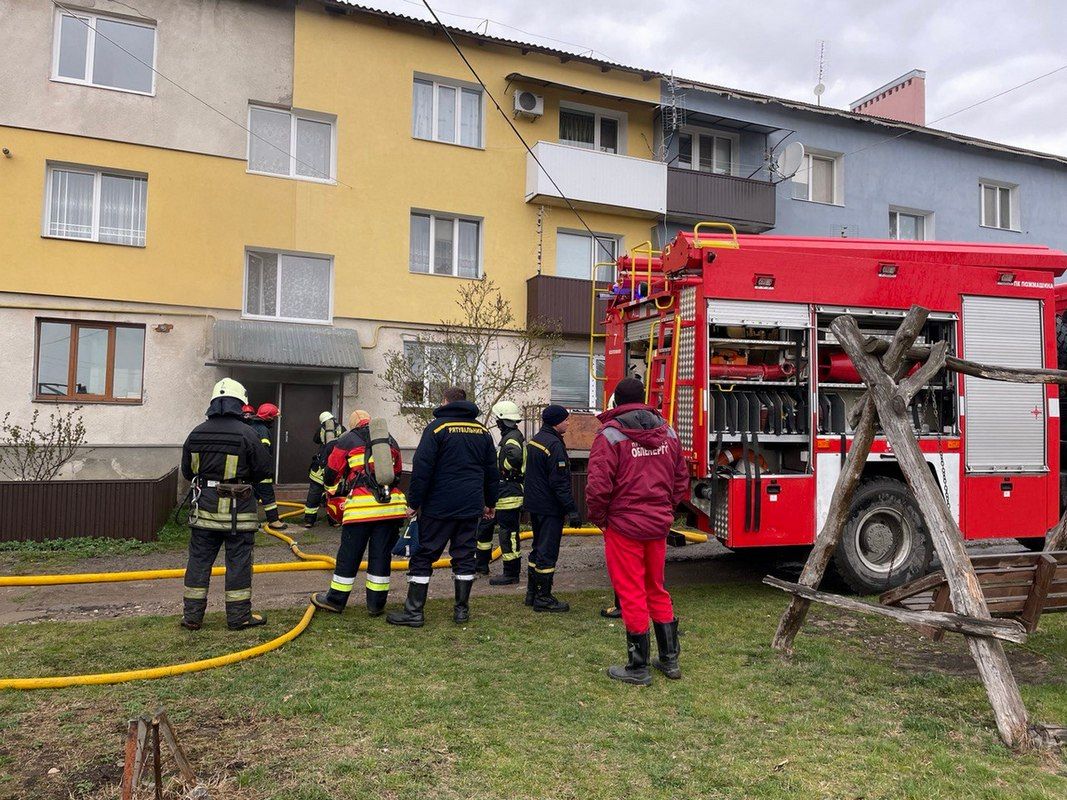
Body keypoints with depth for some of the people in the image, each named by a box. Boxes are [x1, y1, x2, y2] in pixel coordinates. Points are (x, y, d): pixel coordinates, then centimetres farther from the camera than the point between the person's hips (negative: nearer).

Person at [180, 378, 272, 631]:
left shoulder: (197, 433, 2)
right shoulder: (245, 433, -12)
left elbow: (187, 470, 9)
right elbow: (263, 469, -8)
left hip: (204, 507, 4)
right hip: (237, 510, -4)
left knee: (199, 560, 12)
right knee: (238, 562, 5)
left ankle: (192, 615, 19)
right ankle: (239, 616, 12)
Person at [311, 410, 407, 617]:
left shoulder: (347, 440, 7)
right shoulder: (391, 441, 19)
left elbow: (332, 472, 13)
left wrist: (331, 491, 33)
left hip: (362, 507, -3)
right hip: (392, 505, 3)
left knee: (349, 554, 8)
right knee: (381, 555, 9)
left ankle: (335, 599, 19)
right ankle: (376, 603, 15)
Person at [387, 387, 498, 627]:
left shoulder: (437, 427, -5)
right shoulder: (482, 431, 11)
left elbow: (421, 469, -10)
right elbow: (492, 471, 16)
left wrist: (414, 503, -4)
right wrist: (489, 502, 25)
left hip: (439, 507, -4)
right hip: (471, 506, 5)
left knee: (423, 556, 2)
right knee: (464, 557, 11)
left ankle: (413, 612, 3)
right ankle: (462, 610, 14)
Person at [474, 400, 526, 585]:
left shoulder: (512, 437, -15)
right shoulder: (510, 436, 16)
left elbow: (515, 455, -36)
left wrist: (505, 468, -20)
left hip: (509, 494, -11)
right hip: (500, 493, 11)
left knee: (508, 532, -4)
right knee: (485, 525, 19)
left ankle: (511, 574, 4)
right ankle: (482, 564, 31)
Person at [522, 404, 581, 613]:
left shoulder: (534, 440, 12)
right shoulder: (554, 445, -19)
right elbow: (560, 482, -22)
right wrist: (571, 510, -20)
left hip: (534, 505, 10)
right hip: (550, 508, -10)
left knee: (538, 548, 18)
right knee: (547, 552, -2)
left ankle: (532, 593, 26)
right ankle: (543, 598, 5)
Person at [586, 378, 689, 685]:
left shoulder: (610, 435, -13)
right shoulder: (667, 432, 6)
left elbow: (598, 486, -18)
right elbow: (681, 479, 11)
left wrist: (599, 518, -2)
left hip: (624, 525, -6)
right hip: (659, 525, 6)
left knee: (631, 594, 5)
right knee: (657, 590, 19)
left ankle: (638, 668, 15)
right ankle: (670, 660, 28)